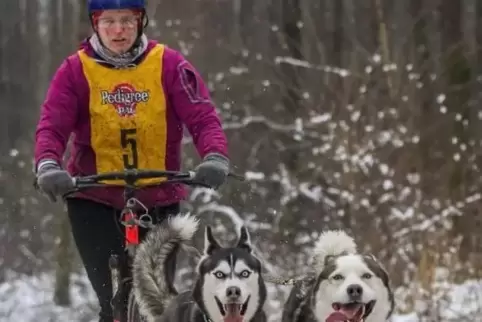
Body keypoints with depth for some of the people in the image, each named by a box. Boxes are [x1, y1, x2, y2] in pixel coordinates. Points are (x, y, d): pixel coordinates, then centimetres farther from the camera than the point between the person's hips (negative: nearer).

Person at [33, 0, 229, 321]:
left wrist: (215, 157, -34)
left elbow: (203, 118, -13)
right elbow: (52, 127, -13)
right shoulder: (76, 70, -4)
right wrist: (48, 165, -34)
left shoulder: (169, 64, -5)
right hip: (94, 199, -1)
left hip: (160, 198, 1)